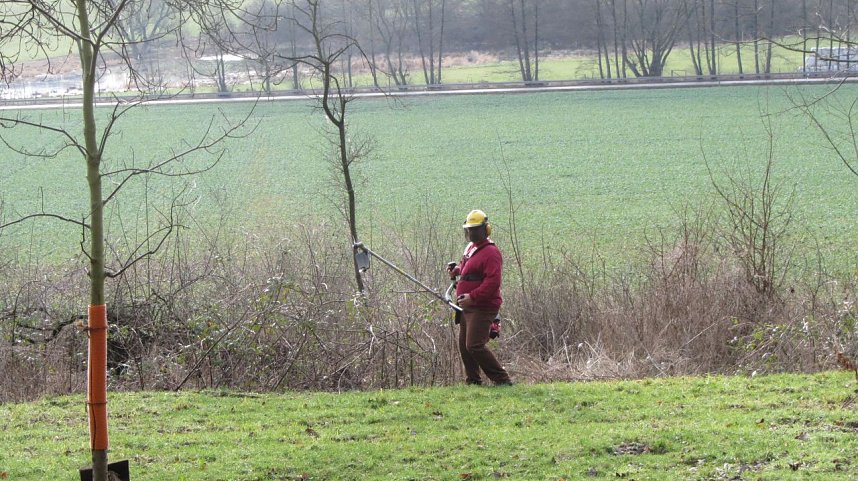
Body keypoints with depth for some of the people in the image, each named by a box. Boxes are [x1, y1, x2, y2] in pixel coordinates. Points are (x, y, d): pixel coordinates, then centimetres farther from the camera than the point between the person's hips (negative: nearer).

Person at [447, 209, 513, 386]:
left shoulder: (490, 252, -15)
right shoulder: (470, 248, 15)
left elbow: (493, 282, -24)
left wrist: (472, 297, -29)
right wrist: (456, 270, 12)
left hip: (482, 308, -10)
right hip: (468, 307, 10)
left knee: (475, 345, -17)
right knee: (464, 345, 14)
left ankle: (502, 379, -11)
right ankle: (473, 380, 25)